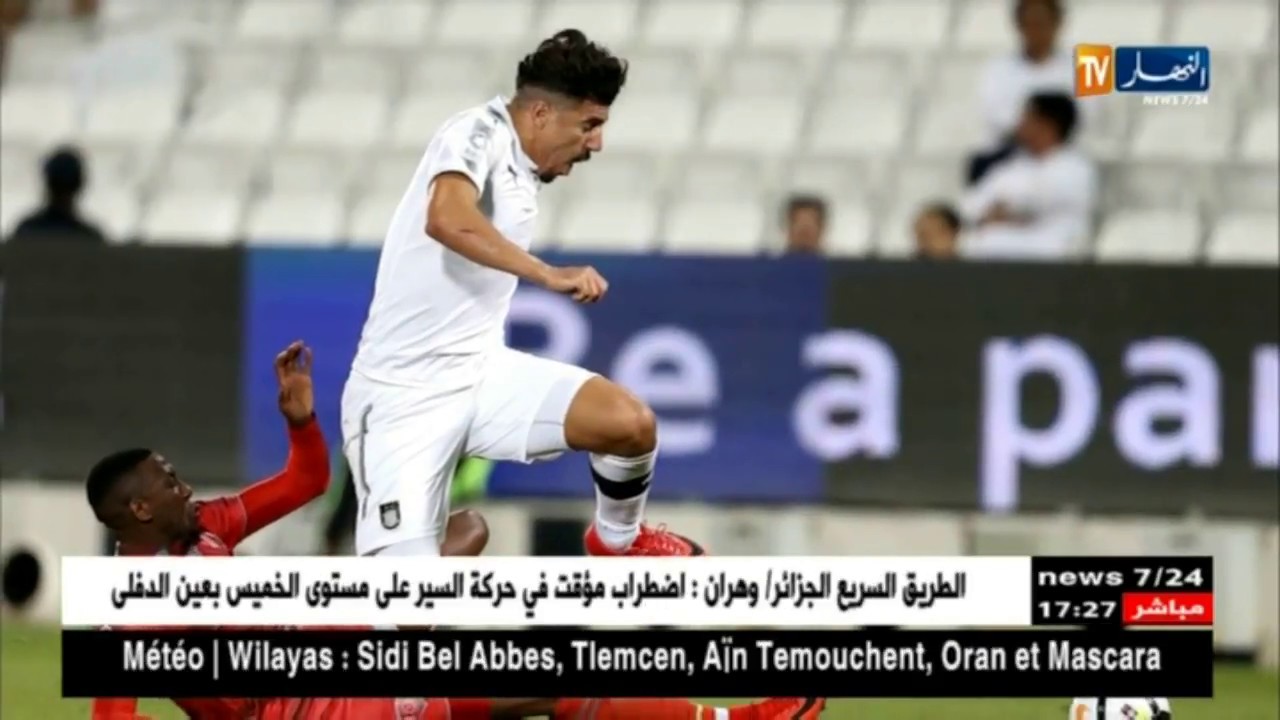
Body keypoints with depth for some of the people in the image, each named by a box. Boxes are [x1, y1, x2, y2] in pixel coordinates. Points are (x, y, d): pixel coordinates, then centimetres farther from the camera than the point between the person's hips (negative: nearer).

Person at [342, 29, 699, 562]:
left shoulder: (523, 174, 12)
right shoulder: (478, 133, -13)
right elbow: (447, 219, -34)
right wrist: (547, 274, -38)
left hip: (479, 372, 8)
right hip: (402, 395, -8)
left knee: (632, 424, -14)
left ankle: (617, 541, 16)